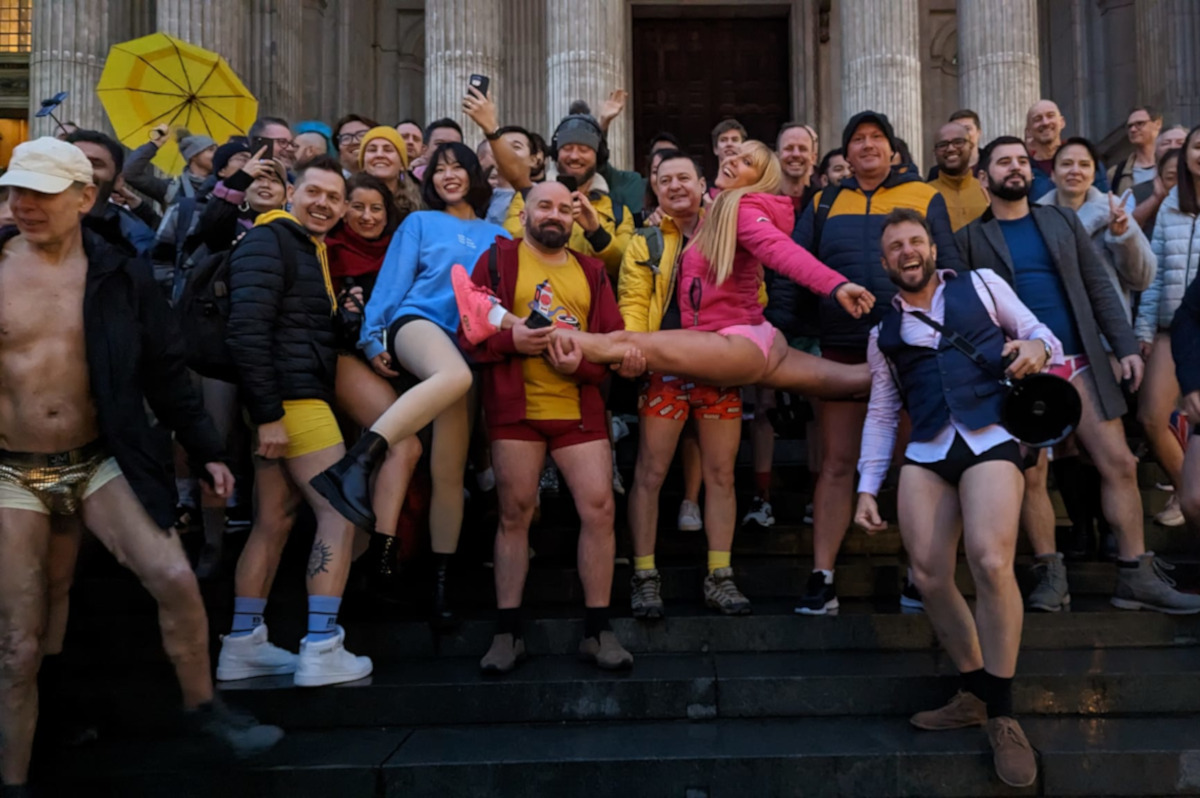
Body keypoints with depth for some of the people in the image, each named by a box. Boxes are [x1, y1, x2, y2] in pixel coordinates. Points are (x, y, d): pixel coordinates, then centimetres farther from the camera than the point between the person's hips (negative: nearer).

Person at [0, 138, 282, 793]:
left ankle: (202, 706, 9)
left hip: (99, 463, 0)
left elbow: (165, 372, 5)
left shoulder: (119, 276, -1)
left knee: (175, 579, -16)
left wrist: (206, 450, 3)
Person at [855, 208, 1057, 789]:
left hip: (989, 439, -4)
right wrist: (867, 488, 11)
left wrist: (1037, 349, -11)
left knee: (990, 561, -23)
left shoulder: (981, 285, 11)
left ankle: (1002, 715, -7)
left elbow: (1039, 333, 14)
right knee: (929, 576, -6)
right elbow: (881, 415, 18)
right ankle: (974, 694, 17)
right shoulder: (884, 332, 18)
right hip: (926, 454, 4)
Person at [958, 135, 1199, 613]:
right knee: (1031, 475, -2)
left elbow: (1099, 287, 12)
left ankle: (1137, 576, 11)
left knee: (1119, 464, 1)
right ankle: (1050, 575, 12)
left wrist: (1125, 345, 3)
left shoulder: (1063, 220, 15)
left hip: (1080, 363, 3)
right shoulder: (969, 237, 4)